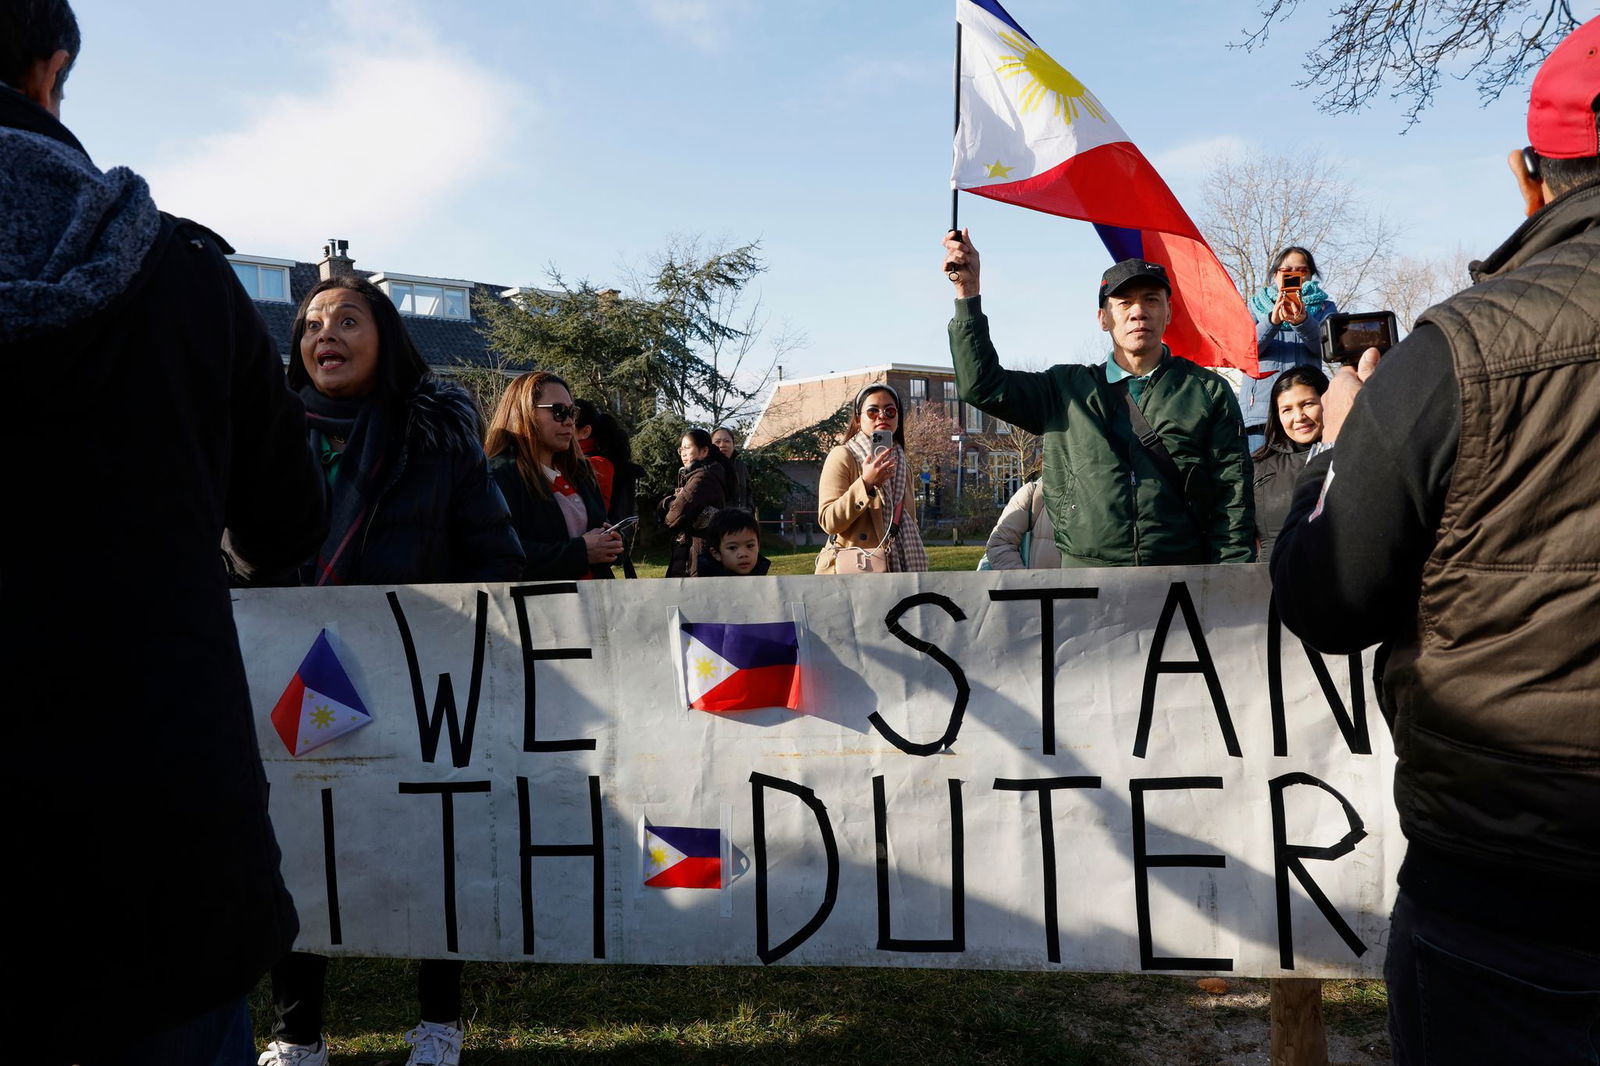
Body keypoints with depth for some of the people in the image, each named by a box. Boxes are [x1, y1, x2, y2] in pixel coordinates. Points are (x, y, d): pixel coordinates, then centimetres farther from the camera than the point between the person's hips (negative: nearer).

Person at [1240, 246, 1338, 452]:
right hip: (1260, 406, 0)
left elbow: (1325, 346, -2)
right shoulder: (1258, 306, 20)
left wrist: (1302, 321, -22)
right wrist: (1272, 320, -17)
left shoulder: (1323, 306, 19)